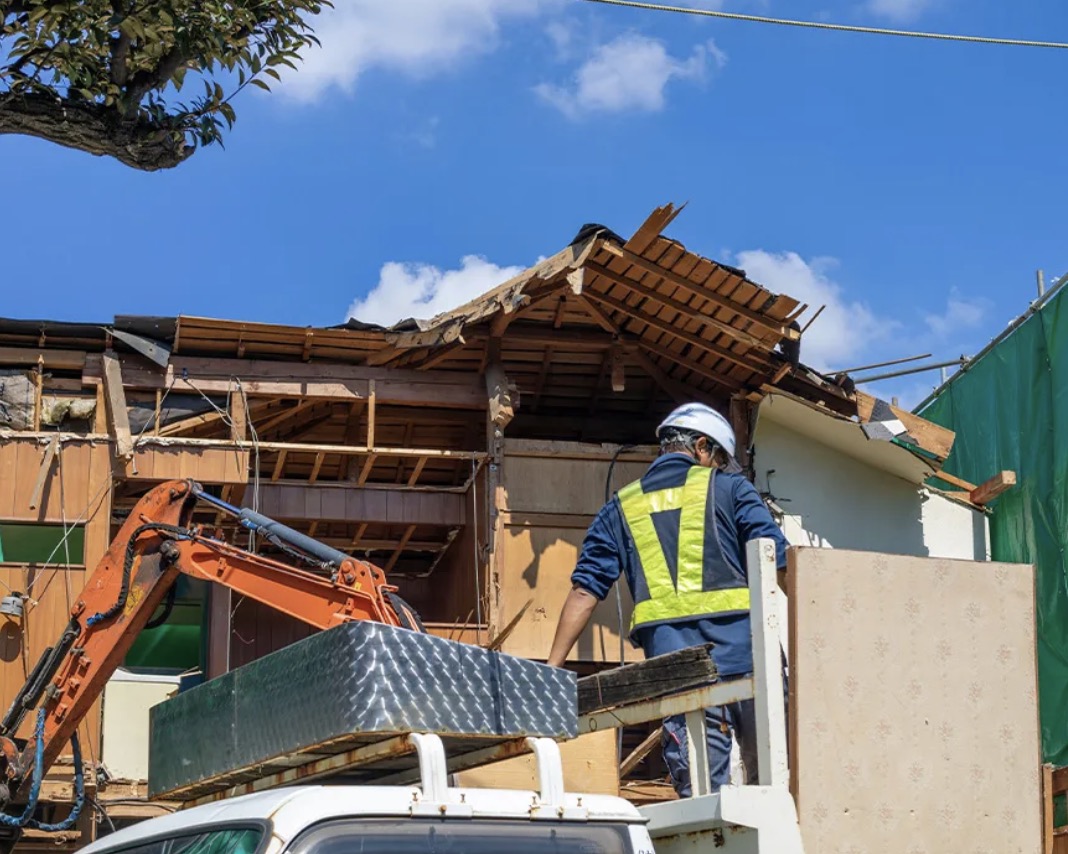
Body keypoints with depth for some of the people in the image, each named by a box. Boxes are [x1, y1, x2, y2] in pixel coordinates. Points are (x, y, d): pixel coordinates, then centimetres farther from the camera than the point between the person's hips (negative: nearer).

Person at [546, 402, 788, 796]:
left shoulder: (621, 507, 20)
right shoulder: (726, 487, 12)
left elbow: (584, 591, 13)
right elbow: (777, 560, 1)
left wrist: (551, 671, 13)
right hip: (741, 649, -2)